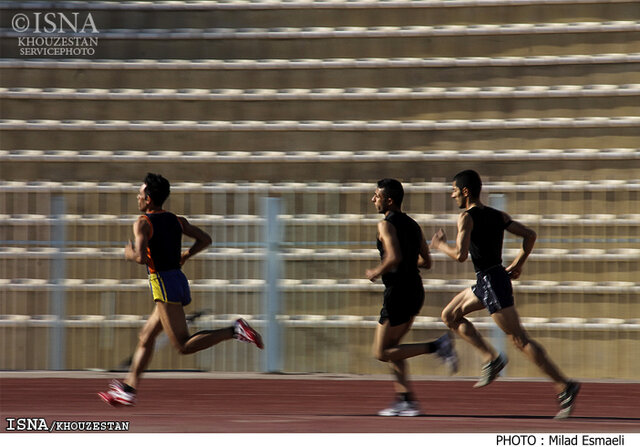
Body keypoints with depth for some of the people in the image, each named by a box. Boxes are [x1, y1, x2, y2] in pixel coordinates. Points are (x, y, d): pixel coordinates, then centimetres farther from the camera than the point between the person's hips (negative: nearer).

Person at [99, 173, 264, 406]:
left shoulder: (143, 223, -9)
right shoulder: (176, 220, 13)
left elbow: (141, 257, -21)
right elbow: (205, 239, 15)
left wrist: (129, 254, 0)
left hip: (164, 285, -9)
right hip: (179, 280, 9)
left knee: (184, 345, -12)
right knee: (146, 336, 16)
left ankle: (234, 331, -26)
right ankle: (128, 389, 18)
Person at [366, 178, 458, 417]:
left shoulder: (386, 225, -12)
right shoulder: (413, 225, 13)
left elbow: (394, 257, -26)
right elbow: (426, 262, 16)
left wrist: (376, 272, -10)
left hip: (398, 293, -9)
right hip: (415, 290, 9)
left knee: (381, 352, -1)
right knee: (391, 347, 16)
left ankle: (437, 346, -13)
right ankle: (406, 399, 8)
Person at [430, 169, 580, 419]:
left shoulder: (467, 217, -12)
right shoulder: (498, 216, 12)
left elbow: (460, 255, -21)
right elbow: (530, 235, 9)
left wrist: (440, 245, -3)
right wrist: (518, 264, 15)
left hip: (491, 283, -9)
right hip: (489, 282, 9)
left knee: (520, 340, -9)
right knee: (450, 315, 19)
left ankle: (565, 387, -11)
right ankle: (490, 357, 10)